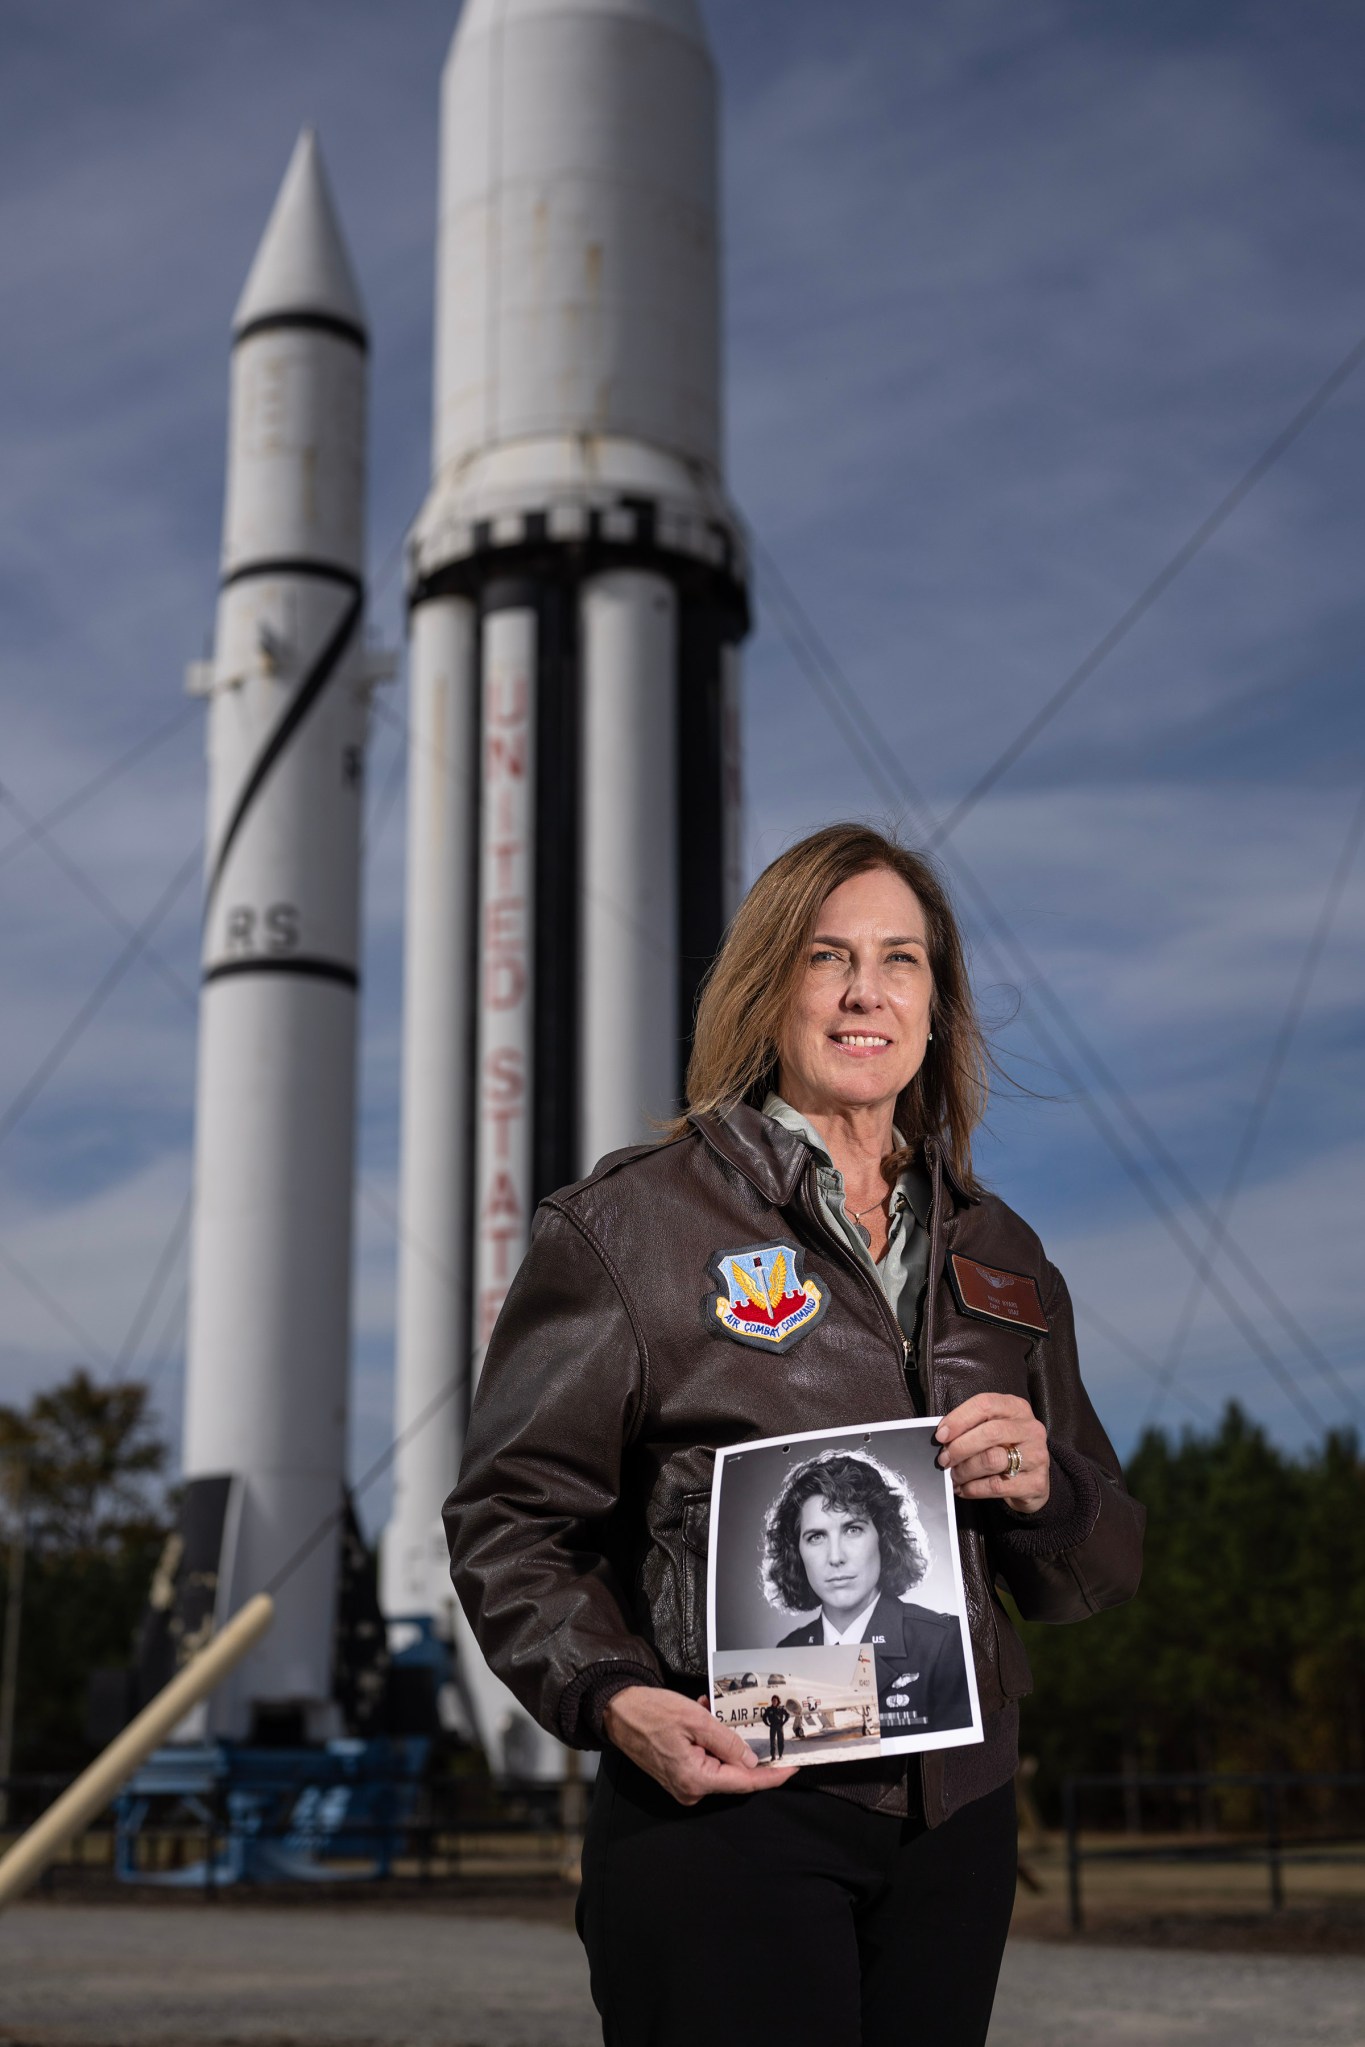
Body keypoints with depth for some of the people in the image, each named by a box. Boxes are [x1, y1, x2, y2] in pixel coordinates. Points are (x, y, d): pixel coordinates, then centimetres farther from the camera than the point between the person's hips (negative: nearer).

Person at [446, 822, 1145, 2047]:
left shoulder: (999, 1258, 12)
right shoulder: (631, 1223, -2)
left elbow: (1103, 1571, 16)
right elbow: (510, 1521, -3)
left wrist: (1042, 1492, -6)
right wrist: (614, 1700, -20)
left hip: (955, 1820, 5)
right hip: (723, 1809, -5)